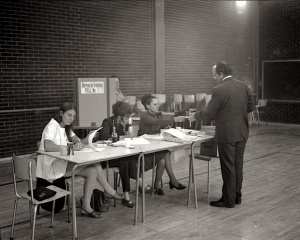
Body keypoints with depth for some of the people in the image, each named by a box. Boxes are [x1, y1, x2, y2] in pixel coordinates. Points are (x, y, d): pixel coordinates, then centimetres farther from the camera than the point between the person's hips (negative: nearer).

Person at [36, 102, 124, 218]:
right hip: (52, 167, -9)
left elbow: (79, 143, 6)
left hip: (65, 164, 9)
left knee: (92, 171, -14)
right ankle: (110, 191, -6)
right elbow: (48, 146, -31)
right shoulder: (52, 126, -12)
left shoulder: (66, 128, 16)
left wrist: (88, 138, -16)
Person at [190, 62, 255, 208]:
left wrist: (194, 116, 3)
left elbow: (208, 112, -14)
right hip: (242, 133, 7)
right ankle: (237, 196, 27)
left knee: (228, 167, 2)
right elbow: (250, 107, 12)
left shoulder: (219, 90, -17)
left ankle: (229, 200, 12)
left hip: (227, 135, -7)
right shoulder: (244, 87, 5)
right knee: (238, 165, 16)